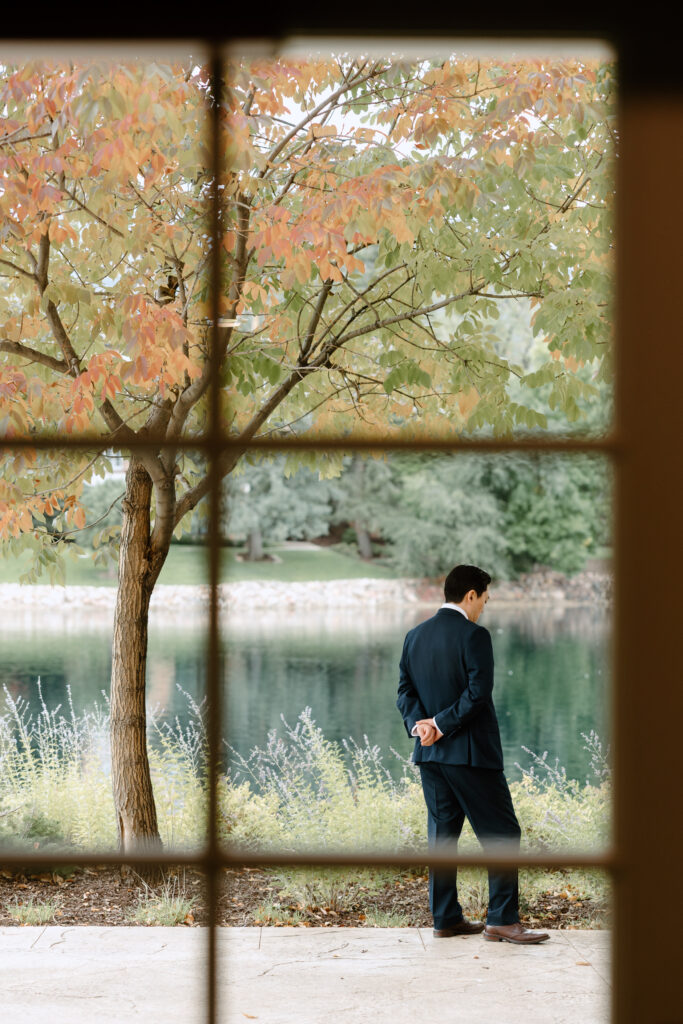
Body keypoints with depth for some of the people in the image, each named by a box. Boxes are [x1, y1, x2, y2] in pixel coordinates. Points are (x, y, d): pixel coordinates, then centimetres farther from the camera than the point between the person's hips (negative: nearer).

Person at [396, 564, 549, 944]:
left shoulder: (415, 636, 10)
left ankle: (446, 917, 13)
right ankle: (502, 919, -4)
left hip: (431, 754, 7)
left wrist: (420, 723, -7)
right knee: (502, 832, 0)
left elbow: (406, 690, 7)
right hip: (471, 753, -7)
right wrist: (442, 724, -14)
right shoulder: (474, 635, -12)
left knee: (443, 833, 11)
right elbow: (478, 692, -19)